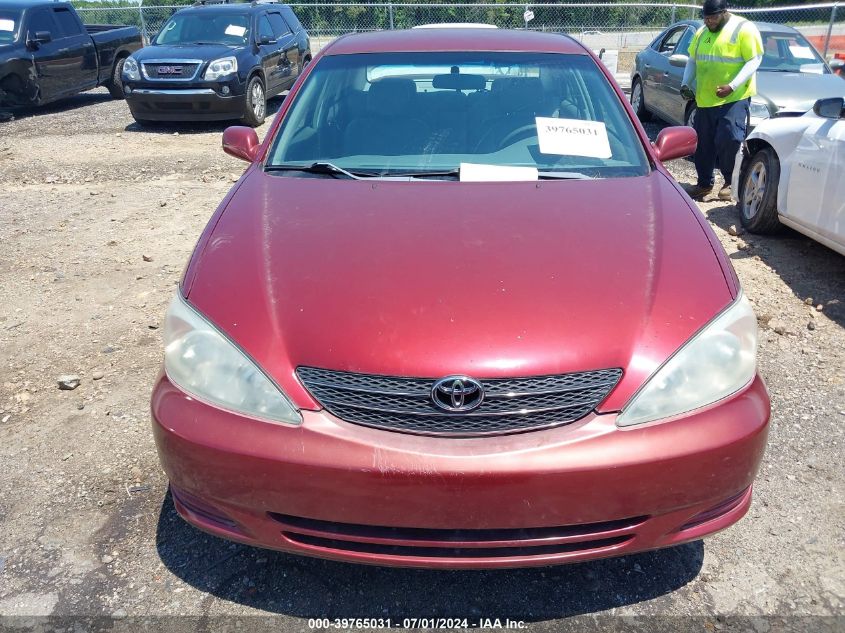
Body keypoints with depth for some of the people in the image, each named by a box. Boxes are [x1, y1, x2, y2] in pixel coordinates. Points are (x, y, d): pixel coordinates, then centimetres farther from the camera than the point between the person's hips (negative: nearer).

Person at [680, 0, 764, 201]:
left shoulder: (744, 29, -5)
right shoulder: (702, 33, 13)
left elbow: (754, 61, -10)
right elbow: (692, 60, 23)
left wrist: (732, 86, -22)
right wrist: (686, 83, 6)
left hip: (735, 99, -6)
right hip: (704, 99, 6)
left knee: (729, 141, -14)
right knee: (703, 144, 9)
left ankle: (732, 183, 2)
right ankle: (704, 183, 22)